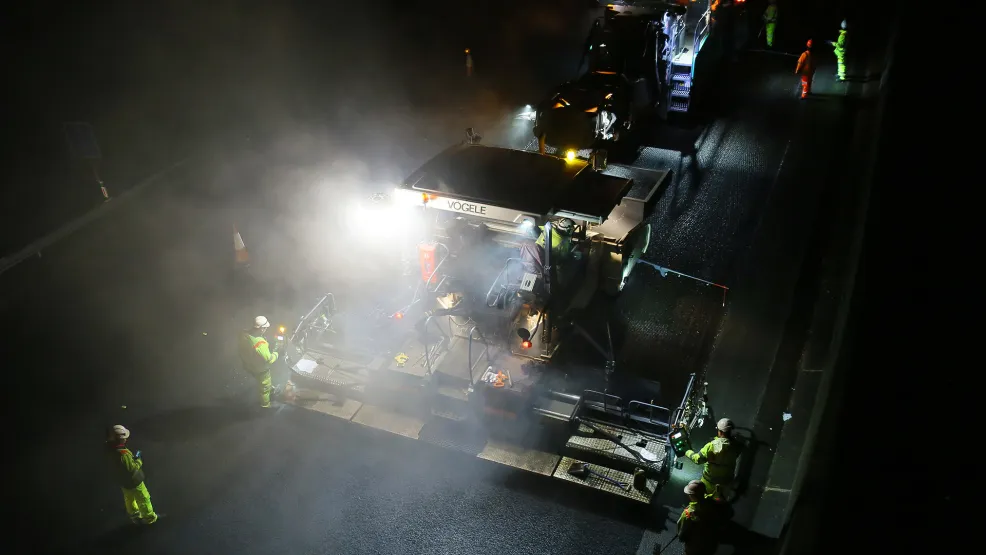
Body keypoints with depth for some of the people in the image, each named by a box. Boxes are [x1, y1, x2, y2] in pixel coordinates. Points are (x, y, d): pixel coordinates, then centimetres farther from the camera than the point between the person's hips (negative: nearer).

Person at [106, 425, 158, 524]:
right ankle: (149, 517, 34)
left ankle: (134, 515, 51)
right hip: (133, 482, -8)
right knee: (144, 499, 16)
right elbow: (132, 469, -30)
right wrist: (139, 460, -17)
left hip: (123, 480, 8)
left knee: (129, 499, 29)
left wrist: (133, 457, -6)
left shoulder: (111, 448, -15)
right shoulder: (123, 454, -42)